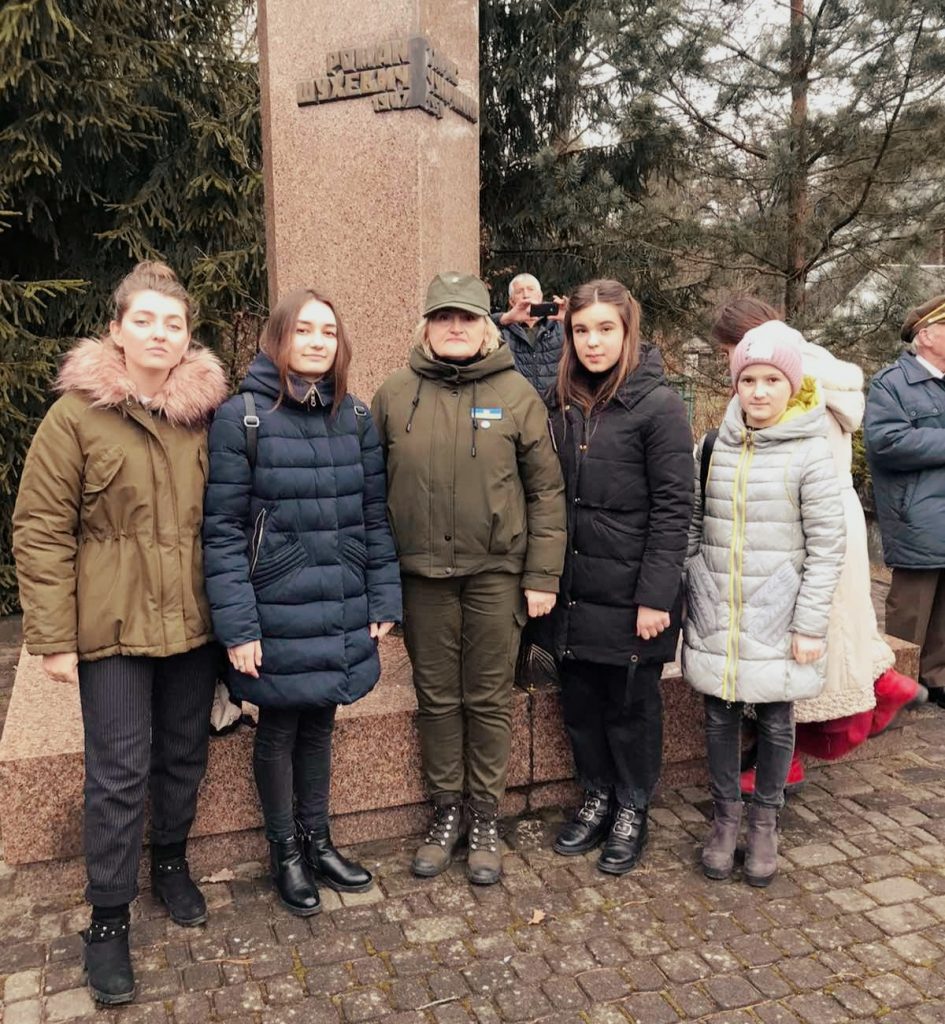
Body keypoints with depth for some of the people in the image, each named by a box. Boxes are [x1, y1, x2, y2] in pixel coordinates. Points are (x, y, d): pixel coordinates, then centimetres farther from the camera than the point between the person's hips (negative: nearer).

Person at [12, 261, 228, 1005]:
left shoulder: (207, 411, 3)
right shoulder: (76, 415, -8)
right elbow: (40, 531, -8)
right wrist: (53, 637, -10)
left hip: (193, 621, 4)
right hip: (113, 625, -3)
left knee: (184, 754, 17)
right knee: (119, 770, 5)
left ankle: (171, 861, 42)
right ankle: (109, 916, 25)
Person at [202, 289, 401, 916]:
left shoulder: (356, 417, 4)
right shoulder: (242, 417, -9)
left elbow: (375, 516, 6)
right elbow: (222, 529, -11)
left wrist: (384, 599, 3)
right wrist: (237, 624, -14)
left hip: (341, 612, 4)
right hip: (277, 612, -4)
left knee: (320, 725, 18)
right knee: (279, 731, 13)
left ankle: (318, 841, 38)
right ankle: (285, 852, 34)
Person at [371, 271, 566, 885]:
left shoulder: (517, 394, -1)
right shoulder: (395, 395, 3)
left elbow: (546, 490, -1)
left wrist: (543, 575, -4)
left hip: (497, 572, -1)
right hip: (423, 574, 2)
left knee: (490, 699, 9)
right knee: (437, 696, 13)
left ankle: (485, 816, 28)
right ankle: (447, 808, 32)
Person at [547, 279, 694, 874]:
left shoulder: (659, 405, -10)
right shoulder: (565, 404, 7)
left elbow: (673, 508, -13)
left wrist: (656, 597, -16)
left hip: (630, 593, -5)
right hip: (576, 590, 5)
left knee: (632, 705, 10)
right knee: (580, 702, 14)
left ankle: (632, 813, 31)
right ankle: (597, 800, 36)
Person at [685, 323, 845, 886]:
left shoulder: (811, 453, -7)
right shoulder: (714, 447, 3)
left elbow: (828, 547, -7)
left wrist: (811, 625, -9)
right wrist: (685, 600, 5)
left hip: (777, 616, -2)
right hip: (715, 614, 3)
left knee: (775, 719, 10)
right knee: (720, 715, 10)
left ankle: (765, 823, 30)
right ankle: (726, 817, 29)